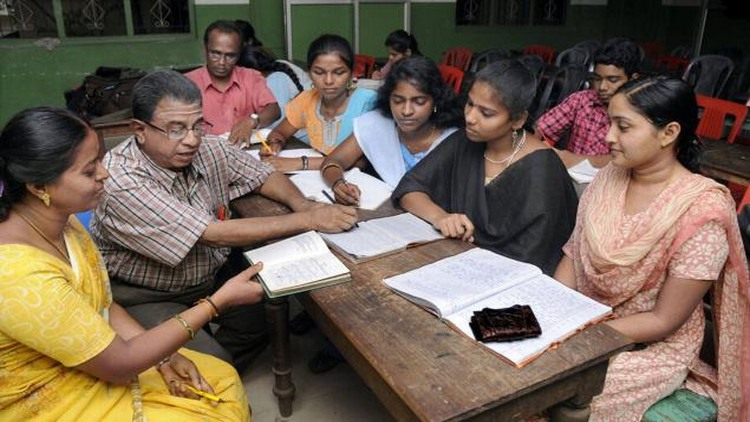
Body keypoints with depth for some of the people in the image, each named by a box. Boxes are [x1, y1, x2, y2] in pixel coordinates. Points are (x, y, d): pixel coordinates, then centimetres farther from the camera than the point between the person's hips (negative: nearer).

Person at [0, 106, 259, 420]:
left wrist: (164, 357, -8)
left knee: (223, 380, 8)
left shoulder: (61, 221, -7)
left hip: (91, 363, 7)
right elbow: (119, 364, -25)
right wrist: (219, 301, -22)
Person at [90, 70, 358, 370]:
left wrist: (301, 204, -19)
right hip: (146, 297, -6)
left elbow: (264, 176, 5)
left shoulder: (209, 152, -11)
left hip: (211, 276, 6)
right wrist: (308, 220, -29)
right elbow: (214, 234, -32)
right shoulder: (121, 181, -29)